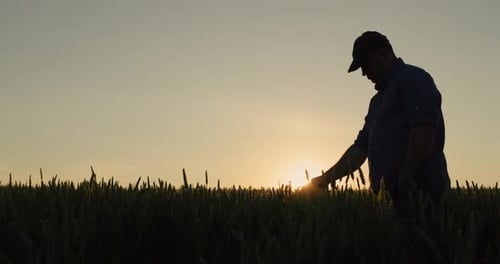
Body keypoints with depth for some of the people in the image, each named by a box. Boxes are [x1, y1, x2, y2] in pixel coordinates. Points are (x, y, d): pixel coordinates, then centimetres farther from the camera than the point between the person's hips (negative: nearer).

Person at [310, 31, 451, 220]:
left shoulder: (413, 79, -2)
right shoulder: (378, 100, 25)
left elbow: (424, 132, -17)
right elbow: (361, 147, 24)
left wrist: (405, 178, -20)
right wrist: (327, 178, 18)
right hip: (392, 197, 8)